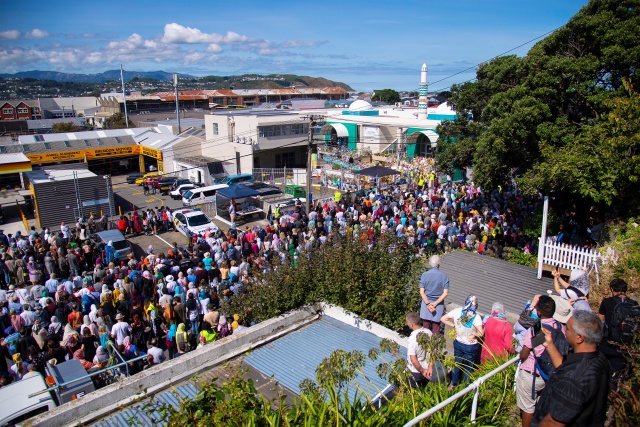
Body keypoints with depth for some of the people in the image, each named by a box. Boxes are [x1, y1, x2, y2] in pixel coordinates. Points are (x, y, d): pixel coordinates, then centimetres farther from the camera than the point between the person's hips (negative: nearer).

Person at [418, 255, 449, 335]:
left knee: (425, 327, 11)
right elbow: (445, 293, -12)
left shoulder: (424, 275, -6)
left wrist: (428, 304, -12)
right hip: (439, 304, -1)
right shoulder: (444, 276, -8)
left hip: (426, 303, 1)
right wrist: (435, 304, -13)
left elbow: (422, 292, -10)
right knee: (436, 327, 10)